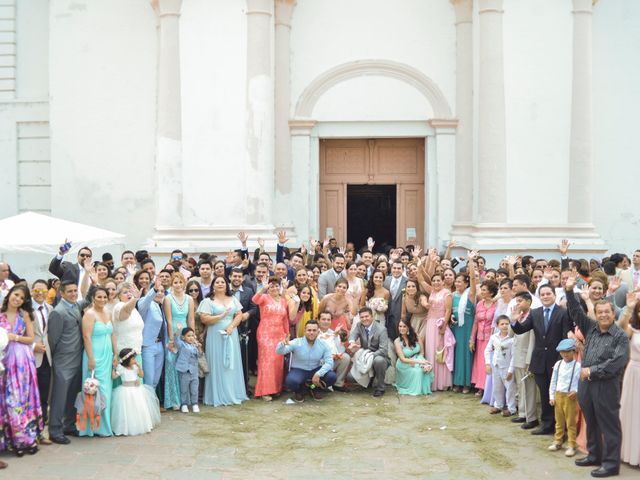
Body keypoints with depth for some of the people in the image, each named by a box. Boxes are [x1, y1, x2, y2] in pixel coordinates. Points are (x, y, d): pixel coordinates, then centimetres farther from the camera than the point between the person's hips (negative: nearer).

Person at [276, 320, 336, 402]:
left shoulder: (323, 345, -6)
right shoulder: (296, 343, -13)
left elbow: (329, 362, -13)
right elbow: (279, 351, -22)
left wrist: (318, 374, -30)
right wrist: (283, 344, -47)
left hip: (315, 370, 3)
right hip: (298, 370, -3)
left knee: (331, 376, -23)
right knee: (291, 381, -36)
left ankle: (315, 389, 10)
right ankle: (299, 391, 5)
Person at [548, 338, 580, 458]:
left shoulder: (578, 366, -12)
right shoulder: (558, 364, 4)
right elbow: (553, 382, 9)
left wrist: (576, 391, -20)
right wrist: (551, 396, 7)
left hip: (570, 397, -5)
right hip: (558, 395, 5)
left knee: (571, 423, 1)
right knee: (559, 421, 16)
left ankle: (572, 445, 8)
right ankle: (558, 441, 27)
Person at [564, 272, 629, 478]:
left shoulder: (621, 336, -8)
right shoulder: (591, 328, 10)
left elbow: (617, 362, -17)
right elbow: (576, 313, 8)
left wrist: (592, 371, -16)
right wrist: (570, 291, -5)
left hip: (606, 386, -6)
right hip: (586, 384, 6)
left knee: (609, 425, 0)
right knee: (591, 423, 16)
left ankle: (611, 463, 6)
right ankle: (594, 455, 29)